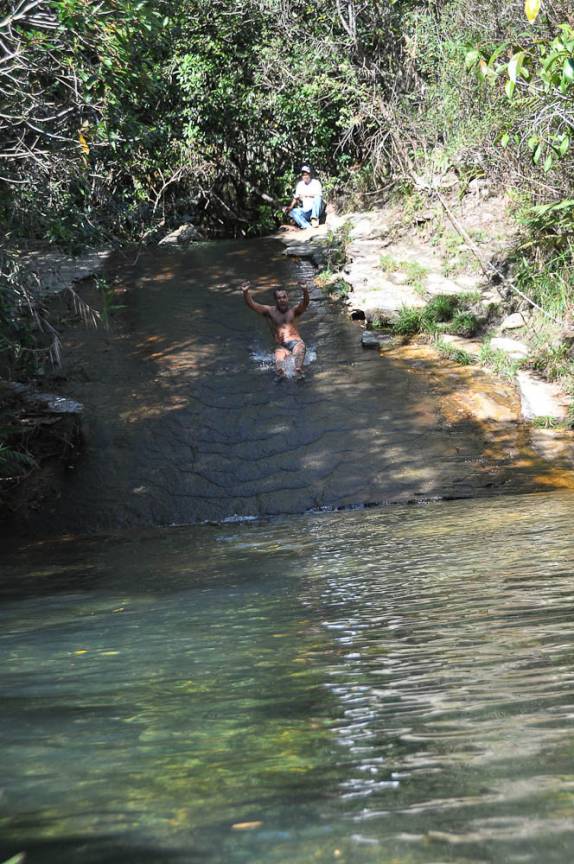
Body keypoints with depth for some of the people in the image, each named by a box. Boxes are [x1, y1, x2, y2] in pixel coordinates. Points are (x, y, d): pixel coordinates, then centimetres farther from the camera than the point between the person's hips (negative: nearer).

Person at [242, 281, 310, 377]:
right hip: (281, 346, 1)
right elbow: (252, 304, 5)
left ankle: (298, 372, -56)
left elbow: (305, 304, -4)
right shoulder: (270, 311, 15)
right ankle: (281, 374, -60)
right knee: (279, 358, -32)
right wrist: (245, 292, -15)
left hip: (296, 342, -1)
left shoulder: (294, 310, 15)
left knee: (300, 347, -35)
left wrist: (305, 291, -26)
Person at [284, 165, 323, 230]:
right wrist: (290, 207, -10)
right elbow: (296, 198, 8)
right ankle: (308, 226, -38)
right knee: (292, 212, -20)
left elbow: (319, 195, -19)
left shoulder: (316, 182, -5)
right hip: (305, 211, 4)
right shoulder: (300, 184, 8)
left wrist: (307, 195, -31)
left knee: (317, 198, -31)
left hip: (316, 210, -4)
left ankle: (314, 219, -41)